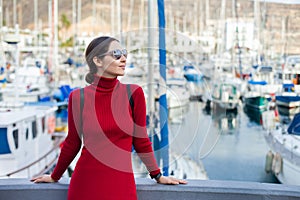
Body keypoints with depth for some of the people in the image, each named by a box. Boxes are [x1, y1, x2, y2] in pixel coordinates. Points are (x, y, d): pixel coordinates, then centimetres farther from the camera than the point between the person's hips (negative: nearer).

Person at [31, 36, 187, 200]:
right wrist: (54, 176, 17)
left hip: (122, 185, 0)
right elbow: (72, 143, 7)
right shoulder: (78, 97, -5)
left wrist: (157, 176, 12)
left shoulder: (133, 93, -5)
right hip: (85, 184, 0)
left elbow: (140, 140, 5)